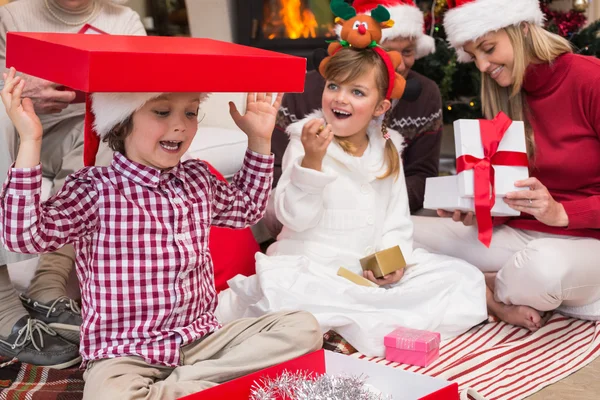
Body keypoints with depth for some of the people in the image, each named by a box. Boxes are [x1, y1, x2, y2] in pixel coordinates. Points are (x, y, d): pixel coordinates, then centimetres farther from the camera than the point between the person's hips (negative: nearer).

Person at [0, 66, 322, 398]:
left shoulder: (198, 180, 10)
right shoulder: (95, 189, -8)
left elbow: (247, 208, 30)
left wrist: (260, 139, 21)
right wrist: (30, 142, -25)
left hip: (201, 338, 6)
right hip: (124, 353, -6)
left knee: (304, 328, -11)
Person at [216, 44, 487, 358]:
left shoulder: (387, 152, 9)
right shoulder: (305, 145, -4)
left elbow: (397, 221, 10)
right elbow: (294, 217, -13)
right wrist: (312, 161, -25)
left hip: (374, 268, 5)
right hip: (312, 265, -5)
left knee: (464, 278, -9)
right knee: (280, 290, -38)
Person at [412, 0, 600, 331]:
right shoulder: (507, 93, 8)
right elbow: (506, 196, 7)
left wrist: (561, 213, -26)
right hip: (519, 235, 6)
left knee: (542, 267, -42)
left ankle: (485, 289, -9)